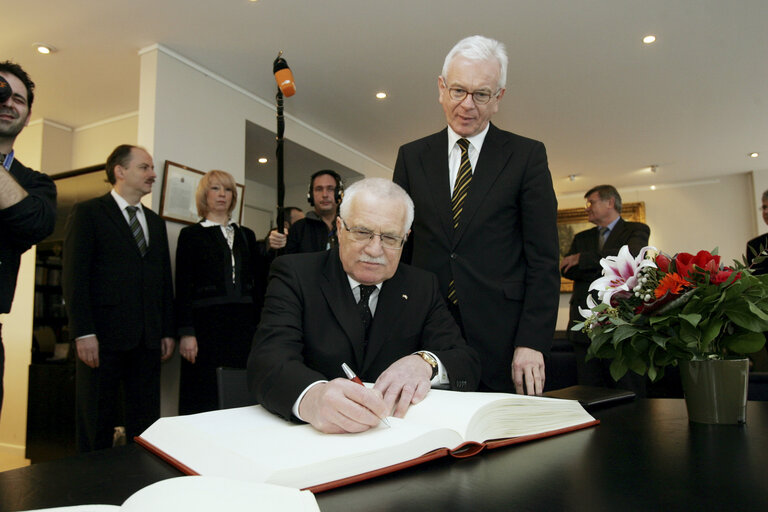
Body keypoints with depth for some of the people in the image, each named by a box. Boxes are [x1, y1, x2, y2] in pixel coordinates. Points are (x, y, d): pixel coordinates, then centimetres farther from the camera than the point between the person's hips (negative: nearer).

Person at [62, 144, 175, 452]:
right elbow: (74, 276, -7)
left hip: (148, 339, 5)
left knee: (146, 423, 7)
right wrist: (83, 333, -14)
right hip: (103, 336, -5)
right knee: (96, 424, 5)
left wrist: (167, 332, 10)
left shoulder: (155, 222, 18)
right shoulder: (88, 212, 1)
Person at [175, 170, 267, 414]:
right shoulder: (191, 234, 6)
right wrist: (186, 332, -9)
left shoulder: (246, 235, 16)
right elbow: (183, 286, 0)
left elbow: (258, 282, 13)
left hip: (243, 323, 3)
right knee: (204, 395, -1)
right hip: (206, 323, -3)